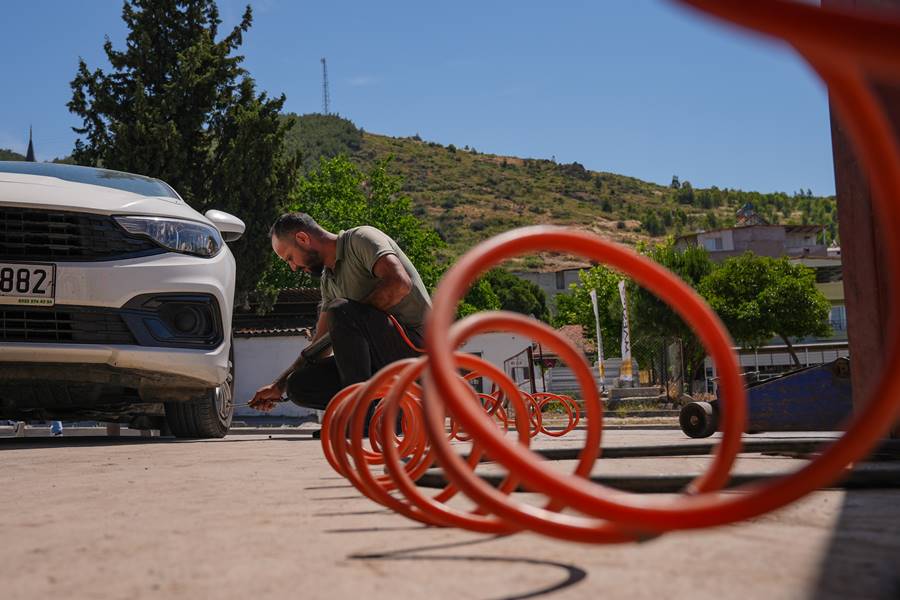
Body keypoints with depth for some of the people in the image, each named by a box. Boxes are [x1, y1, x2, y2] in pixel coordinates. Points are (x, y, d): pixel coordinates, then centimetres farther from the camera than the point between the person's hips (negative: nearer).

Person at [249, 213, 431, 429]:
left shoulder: (361, 238, -7)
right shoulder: (328, 279, 18)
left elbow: (400, 284, -25)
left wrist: (354, 315, -16)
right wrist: (279, 386, 21)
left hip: (414, 342, -8)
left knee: (341, 311, -30)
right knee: (299, 385, -3)